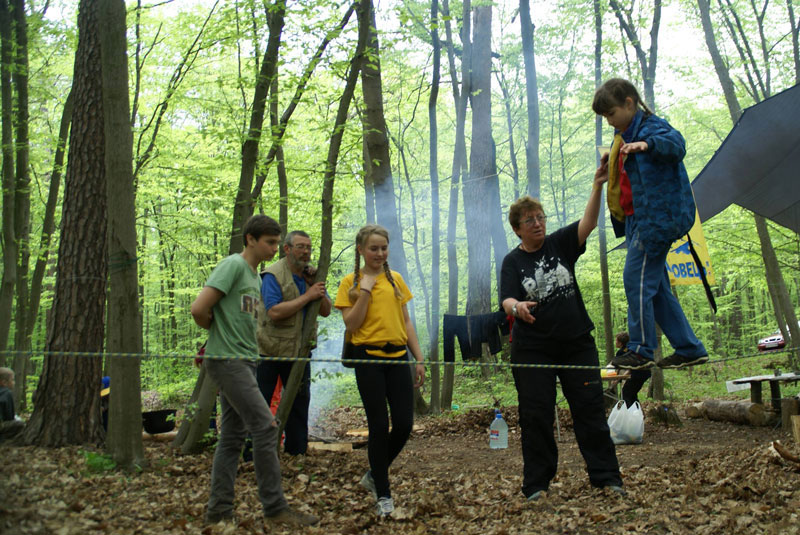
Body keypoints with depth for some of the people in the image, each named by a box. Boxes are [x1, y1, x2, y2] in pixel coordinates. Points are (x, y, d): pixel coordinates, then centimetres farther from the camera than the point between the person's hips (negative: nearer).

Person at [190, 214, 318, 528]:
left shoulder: (255, 276, 17)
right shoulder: (233, 265, -11)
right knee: (265, 426, -11)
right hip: (226, 359, -9)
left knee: (233, 435, 10)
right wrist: (217, 330, 0)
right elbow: (199, 309, -17)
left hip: (243, 361, 9)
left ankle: (219, 510, 16)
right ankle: (274, 508, -4)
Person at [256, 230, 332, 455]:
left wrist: (313, 285, -12)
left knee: (300, 401, 14)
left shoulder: (311, 275, 7)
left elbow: (326, 311, 3)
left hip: (299, 351, 7)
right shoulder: (273, 275, -15)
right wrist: (307, 296, -23)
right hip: (270, 350, -7)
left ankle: (297, 451, 26)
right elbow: (274, 312, -27)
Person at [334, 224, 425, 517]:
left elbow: (406, 322, 14)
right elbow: (351, 325, -8)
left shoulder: (395, 279, 12)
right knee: (379, 426, -2)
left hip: (398, 355, 4)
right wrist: (366, 290, -12)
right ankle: (383, 494, 13)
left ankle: (374, 475, 25)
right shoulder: (350, 282, 1)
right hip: (368, 357, -4)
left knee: (404, 424, 0)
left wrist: (419, 358, 9)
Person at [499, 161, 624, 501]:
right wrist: (517, 308, -36)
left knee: (590, 409, 3)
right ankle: (536, 483, 9)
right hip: (532, 349, -1)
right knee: (536, 416, 1)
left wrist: (597, 186, -24)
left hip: (577, 342, 2)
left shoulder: (559, 243, 6)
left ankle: (606, 477, 9)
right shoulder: (513, 261, 1)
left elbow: (588, 223, -10)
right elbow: (506, 301, -12)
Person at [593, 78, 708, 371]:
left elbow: (675, 143, -33)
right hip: (638, 219, 10)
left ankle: (641, 349, -3)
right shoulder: (623, 137, 19)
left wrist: (647, 144, -49)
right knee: (656, 286, 10)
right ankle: (690, 348, 17)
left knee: (636, 278, -12)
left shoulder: (652, 127, -10)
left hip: (657, 215, -10)